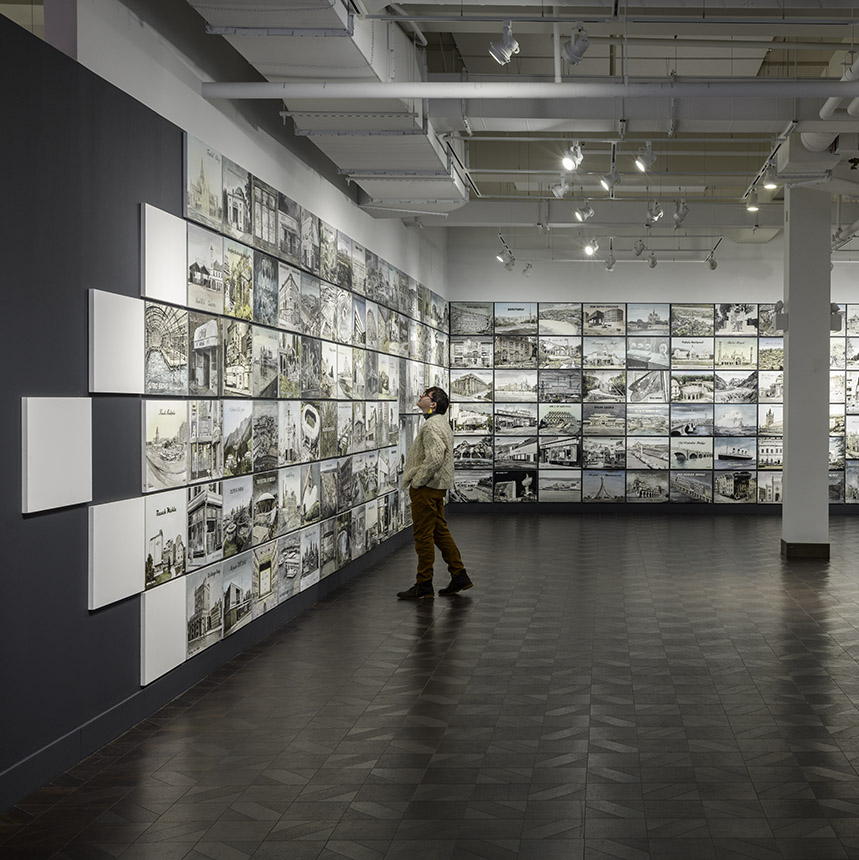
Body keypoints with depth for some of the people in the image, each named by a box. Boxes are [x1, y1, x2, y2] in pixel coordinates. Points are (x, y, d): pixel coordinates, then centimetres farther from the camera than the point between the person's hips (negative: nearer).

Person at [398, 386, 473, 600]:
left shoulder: (432, 426, -18)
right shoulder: (441, 422, 16)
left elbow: (435, 457, -29)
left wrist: (416, 481, -19)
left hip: (426, 489, -10)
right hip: (437, 486, 10)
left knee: (423, 535, -3)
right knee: (440, 531, 15)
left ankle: (423, 586, 3)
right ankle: (459, 576, 19)